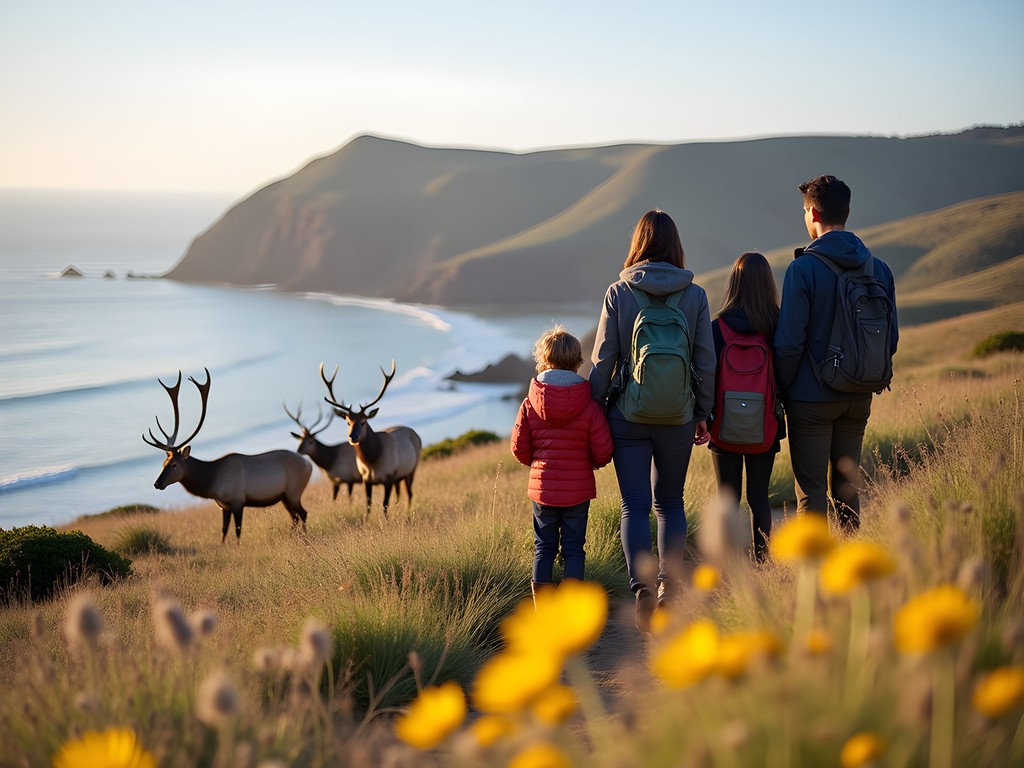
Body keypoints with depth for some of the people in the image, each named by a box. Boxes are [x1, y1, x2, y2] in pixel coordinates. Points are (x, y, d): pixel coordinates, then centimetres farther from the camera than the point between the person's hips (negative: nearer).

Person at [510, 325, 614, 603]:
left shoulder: (530, 404, -5)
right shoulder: (589, 405, -9)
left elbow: (519, 448, -1)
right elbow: (603, 451, -8)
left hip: (542, 487, 1)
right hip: (579, 489, -1)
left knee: (544, 547, 12)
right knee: (573, 547, 7)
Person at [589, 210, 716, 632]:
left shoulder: (618, 293, -6)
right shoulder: (695, 295, -3)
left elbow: (603, 359, -5)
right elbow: (706, 361, 1)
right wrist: (702, 414, 12)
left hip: (628, 415, -1)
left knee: (634, 506, 2)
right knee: (670, 503, 16)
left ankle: (642, 586, -15)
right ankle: (669, 588, 15)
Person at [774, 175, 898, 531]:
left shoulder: (803, 269, -14)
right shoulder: (879, 269, 3)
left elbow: (789, 343, -15)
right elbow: (891, 341, 7)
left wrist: (781, 391, -2)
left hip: (811, 399, -5)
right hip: (859, 399, 5)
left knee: (811, 492, 0)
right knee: (846, 488, 15)